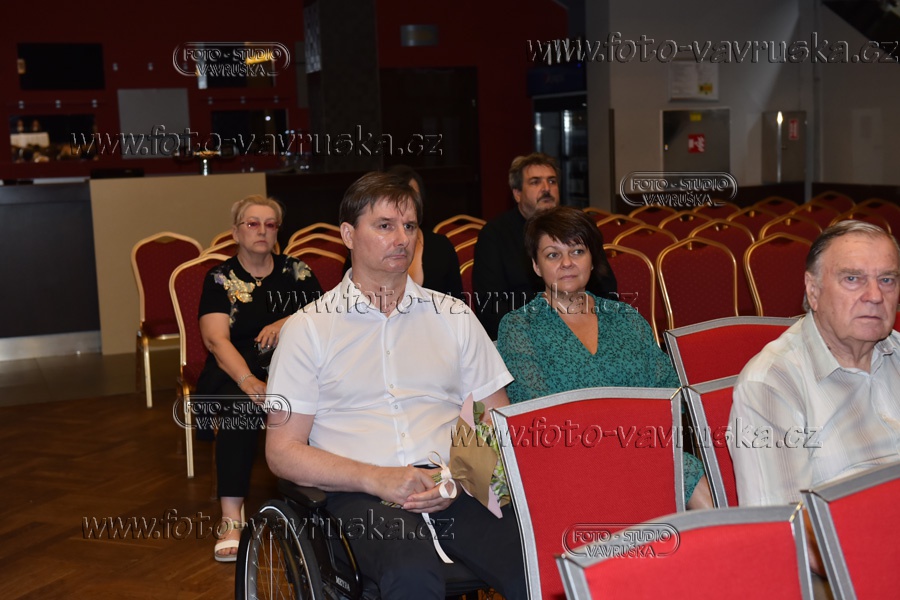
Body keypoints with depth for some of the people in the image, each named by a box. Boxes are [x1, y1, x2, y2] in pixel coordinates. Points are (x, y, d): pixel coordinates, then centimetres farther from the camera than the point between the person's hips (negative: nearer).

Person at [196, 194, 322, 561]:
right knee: (241, 405, -35)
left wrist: (289, 323, -15)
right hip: (235, 370, -2)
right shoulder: (221, 279, 6)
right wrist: (248, 381, -26)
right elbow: (216, 338, -9)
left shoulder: (295, 271, 14)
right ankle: (230, 521, -36)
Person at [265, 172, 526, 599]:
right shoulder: (309, 327, 8)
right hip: (363, 495, -2)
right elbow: (282, 452, 4)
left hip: (454, 490, 3)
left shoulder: (454, 316, 17)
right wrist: (376, 479, -11)